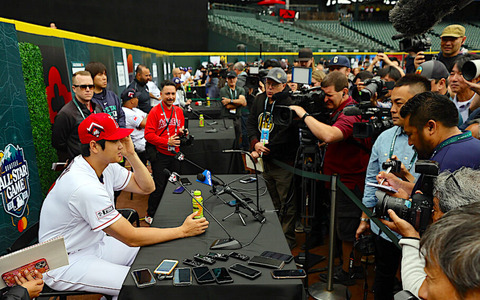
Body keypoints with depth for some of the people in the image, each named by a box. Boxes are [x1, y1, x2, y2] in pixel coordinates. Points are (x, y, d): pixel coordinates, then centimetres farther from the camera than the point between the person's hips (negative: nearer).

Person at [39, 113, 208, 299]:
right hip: (65, 265, -9)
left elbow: (147, 187, 2)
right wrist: (183, 231, -22)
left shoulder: (107, 166, -5)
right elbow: (131, 238, -29)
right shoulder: (85, 186, -32)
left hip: (94, 245, 9)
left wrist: (131, 155, -12)